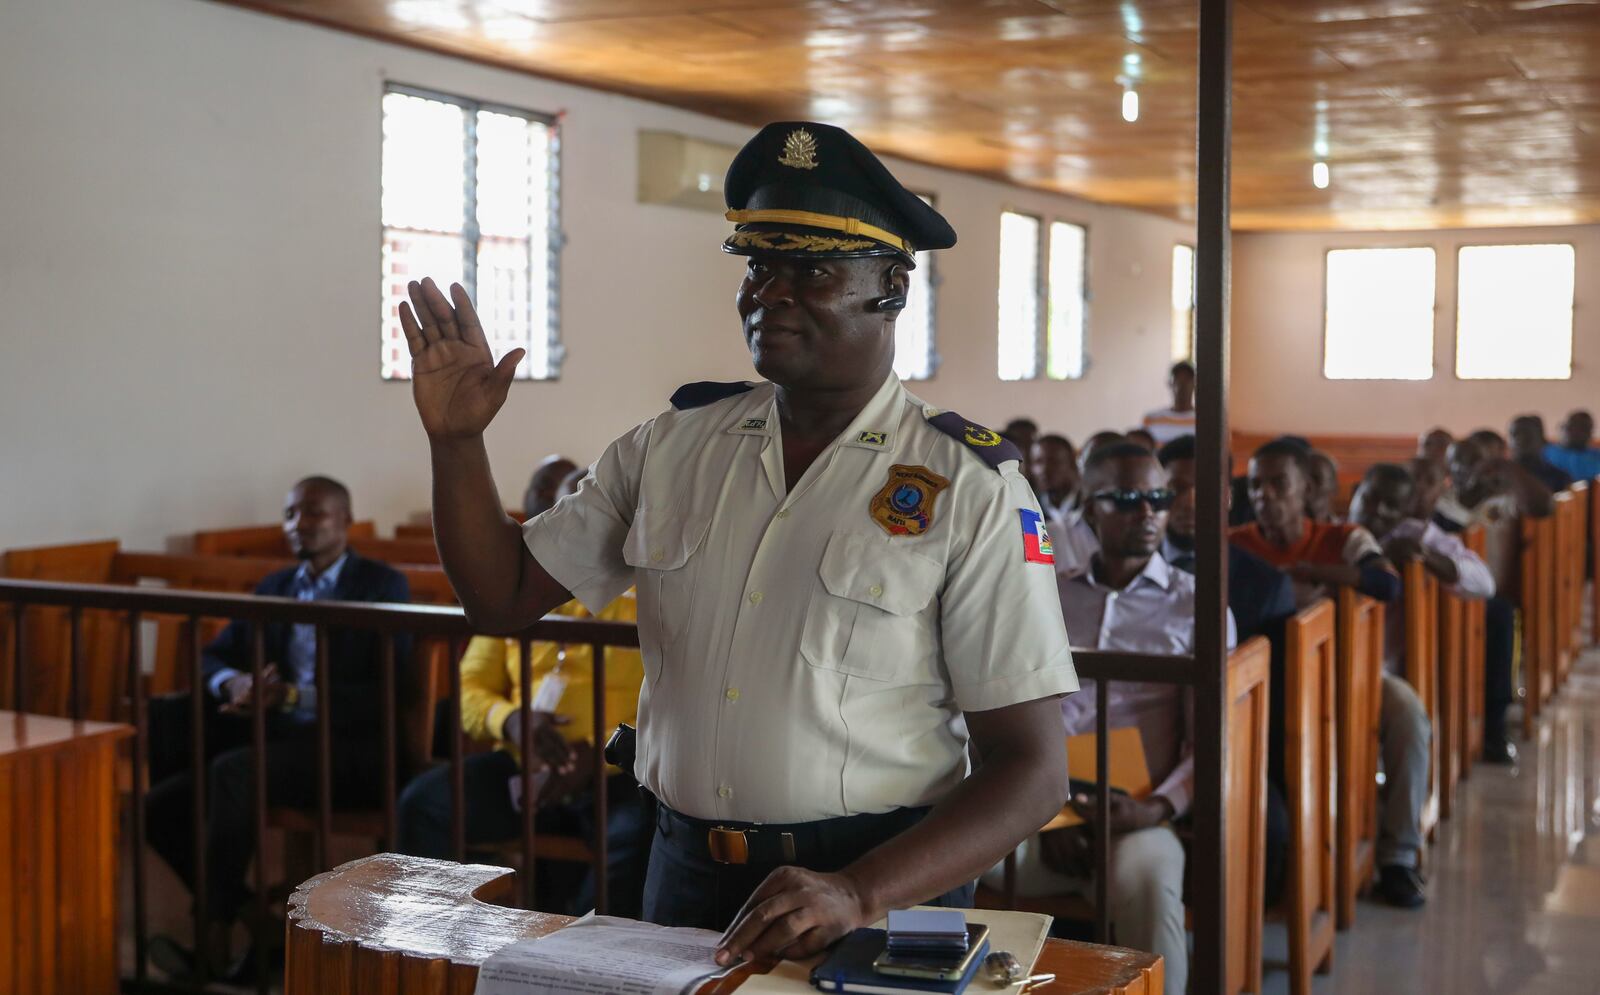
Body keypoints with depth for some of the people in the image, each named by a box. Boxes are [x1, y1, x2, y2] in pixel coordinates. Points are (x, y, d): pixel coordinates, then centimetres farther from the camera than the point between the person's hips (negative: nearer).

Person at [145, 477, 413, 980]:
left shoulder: (383, 586, -1)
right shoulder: (274, 586, 18)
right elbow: (210, 658, 16)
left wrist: (293, 696, -23)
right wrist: (234, 683, -9)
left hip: (348, 748, -7)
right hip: (275, 734, 7)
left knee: (233, 770, -32)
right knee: (160, 805, -14)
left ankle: (218, 931, -23)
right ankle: (249, 918, -6)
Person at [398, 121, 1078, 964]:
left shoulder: (969, 490, -12)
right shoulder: (670, 446, 2)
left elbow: (1032, 770, -13)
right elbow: (505, 597, 8)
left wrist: (858, 893, -26)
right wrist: (456, 439, -6)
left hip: (882, 888, -3)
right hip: (686, 882, 4)